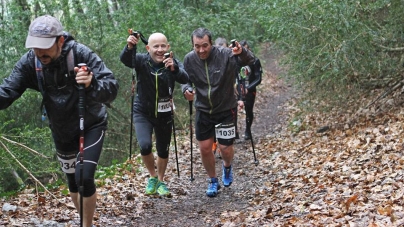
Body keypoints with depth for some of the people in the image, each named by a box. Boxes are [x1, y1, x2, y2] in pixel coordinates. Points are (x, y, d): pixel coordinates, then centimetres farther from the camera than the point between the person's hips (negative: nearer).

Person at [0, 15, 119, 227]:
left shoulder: (81, 54, -28)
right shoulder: (29, 62, -18)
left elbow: (111, 88, -34)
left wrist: (92, 84, -55)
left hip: (91, 125, -4)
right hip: (62, 131, 4)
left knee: (85, 178, -15)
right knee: (73, 181, 16)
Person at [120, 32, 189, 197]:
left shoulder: (174, 63, -14)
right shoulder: (141, 60, -15)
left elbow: (184, 79, -32)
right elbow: (125, 60, -35)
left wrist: (174, 69, -54)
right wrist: (130, 47, -57)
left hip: (164, 114, 2)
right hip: (143, 112, -2)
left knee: (163, 151, 13)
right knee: (145, 146, -20)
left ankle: (160, 181, 38)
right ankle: (153, 177, 7)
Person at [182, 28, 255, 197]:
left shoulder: (225, 54, -22)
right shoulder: (189, 59, -11)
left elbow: (249, 61, -32)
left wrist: (242, 52, -56)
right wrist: (186, 90, -20)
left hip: (226, 110, -3)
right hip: (203, 110, 3)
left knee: (225, 148, 1)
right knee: (205, 148, 4)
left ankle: (227, 166, 38)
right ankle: (213, 181, 28)